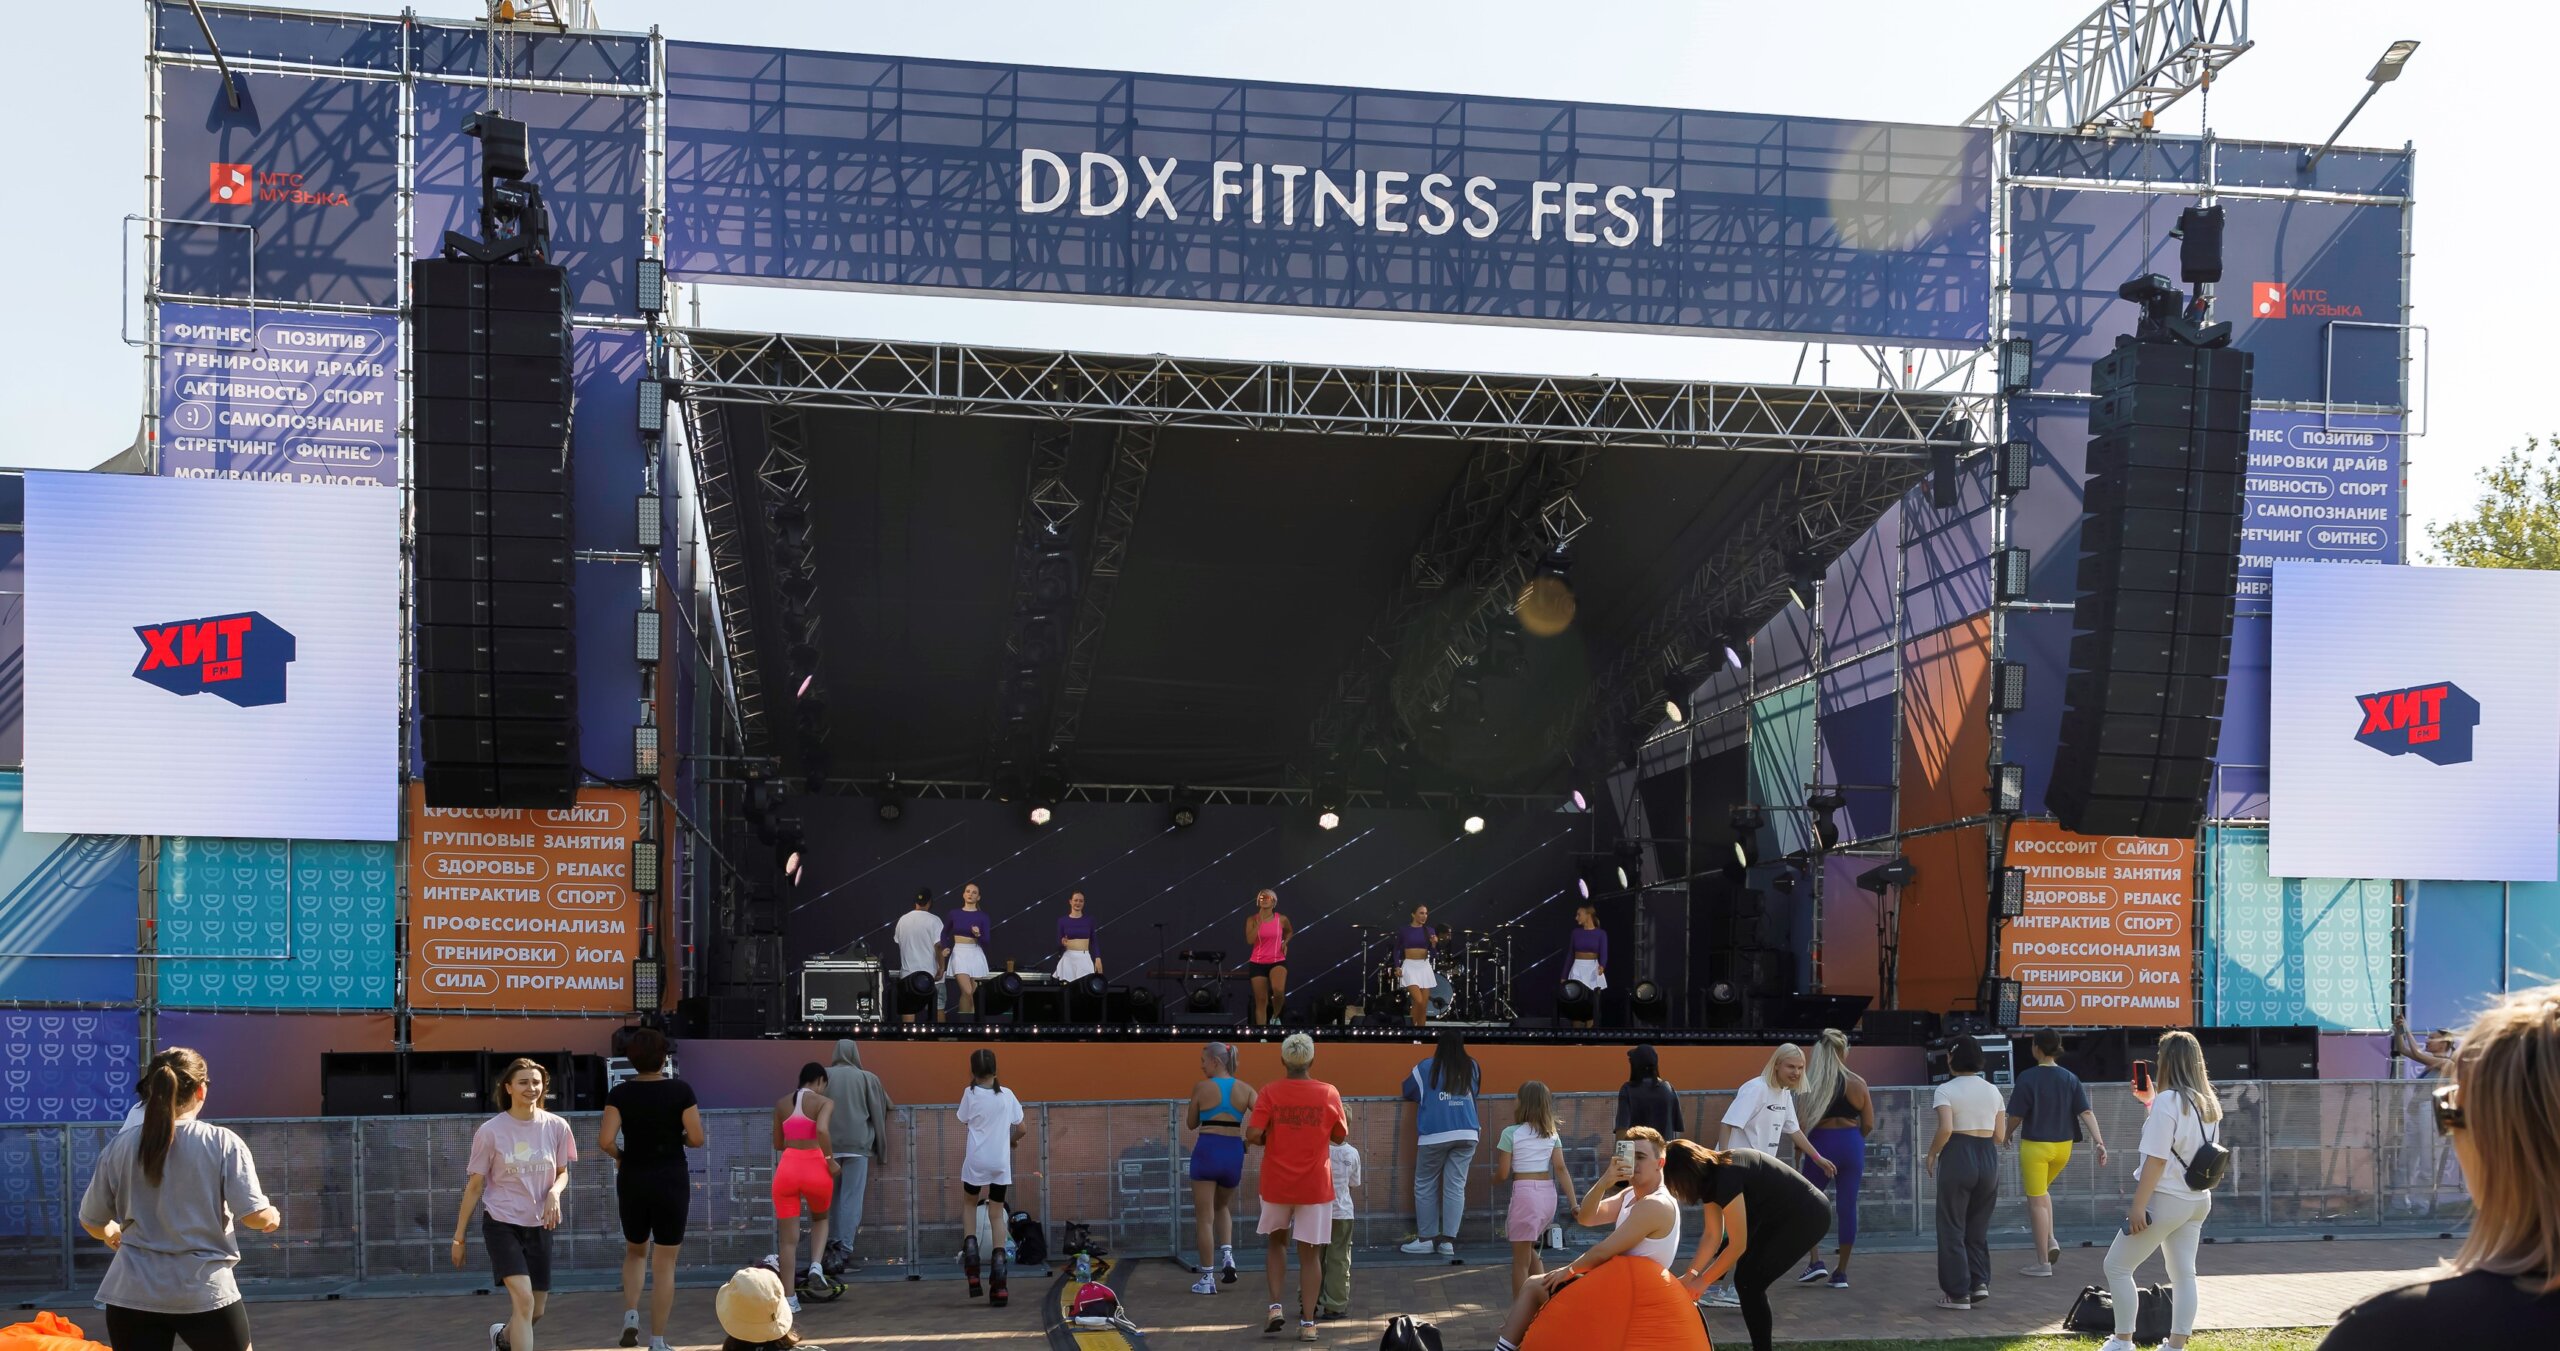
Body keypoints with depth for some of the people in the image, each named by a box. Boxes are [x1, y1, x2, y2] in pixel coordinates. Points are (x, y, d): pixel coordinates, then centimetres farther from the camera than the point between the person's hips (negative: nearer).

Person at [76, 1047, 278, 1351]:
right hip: (206, 1292, -2)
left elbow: (91, 1222, 11)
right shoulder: (222, 1142, -7)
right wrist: (271, 1218, 13)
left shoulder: (119, 1147, 1)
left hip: (133, 1294, 2)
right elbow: (255, 1215, -10)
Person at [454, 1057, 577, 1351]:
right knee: (524, 1299, -21)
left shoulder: (556, 1127, -1)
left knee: (536, 1311, 11)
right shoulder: (490, 1131, -8)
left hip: (539, 1225, 4)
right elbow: (475, 1184, -1)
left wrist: (554, 1191, -12)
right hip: (501, 1223, -4)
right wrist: (459, 1235, 1)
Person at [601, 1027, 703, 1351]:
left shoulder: (620, 1094, -5)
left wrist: (619, 1156, 7)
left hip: (632, 1179, 2)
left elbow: (605, 1141, -13)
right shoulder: (680, 1091, -9)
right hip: (672, 1180, -2)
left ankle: (631, 1315, 5)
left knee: (635, 1252, 25)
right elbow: (696, 1138, -11)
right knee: (665, 1263, 5)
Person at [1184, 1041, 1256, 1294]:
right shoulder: (1244, 1090, 4)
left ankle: (1207, 1279, 8)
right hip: (1234, 1152, 4)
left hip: (1207, 1149, -4)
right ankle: (1227, 1255, 7)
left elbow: (1191, 1124, 8)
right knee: (1222, 1207, 29)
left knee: (1205, 1217, 6)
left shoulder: (1201, 1088, -4)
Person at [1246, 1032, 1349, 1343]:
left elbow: (1253, 1135, -14)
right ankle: (1307, 1323, 6)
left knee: (1276, 1242, 22)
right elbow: (1341, 1135, 7)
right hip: (1315, 1185, 0)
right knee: (1310, 1253, 6)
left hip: (1277, 1183, 1)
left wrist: (1267, 1140, 8)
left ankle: (1276, 1307, 11)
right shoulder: (1329, 1093, -5)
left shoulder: (1270, 1092, -7)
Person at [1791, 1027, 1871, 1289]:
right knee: (1848, 1206, 6)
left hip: (1820, 1143, -1)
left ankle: (1816, 1262, 2)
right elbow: (1868, 1124, 4)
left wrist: (1797, 1157, -1)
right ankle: (1841, 1272, 10)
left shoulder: (1808, 1084, -5)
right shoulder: (1857, 1083, 0)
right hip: (1851, 1145, 1)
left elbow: (1802, 1125, -8)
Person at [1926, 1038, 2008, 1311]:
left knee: (1952, 1229, 5)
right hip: (1989, 1159, 5)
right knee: (1978, 1227, 18)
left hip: (1957, 1158, -5)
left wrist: (1932, 1154, -6)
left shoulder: (1945, 1090, -7)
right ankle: (1980, 1282, 6)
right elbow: (2000, 1136, 6)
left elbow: (1945, 1128, -21)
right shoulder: (1992, 1091, 8)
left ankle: (1957, 1293, 5)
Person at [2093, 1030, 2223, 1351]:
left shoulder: (2167, 1100, -17)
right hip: (2198, 1200, 8)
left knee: (2117, 1265, 4)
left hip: (2166, 1199, -8)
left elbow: (2157, 1159, -20)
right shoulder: (2209, 1104, 6)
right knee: (2184, 1273, 9)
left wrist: (2138, 1205, -18)